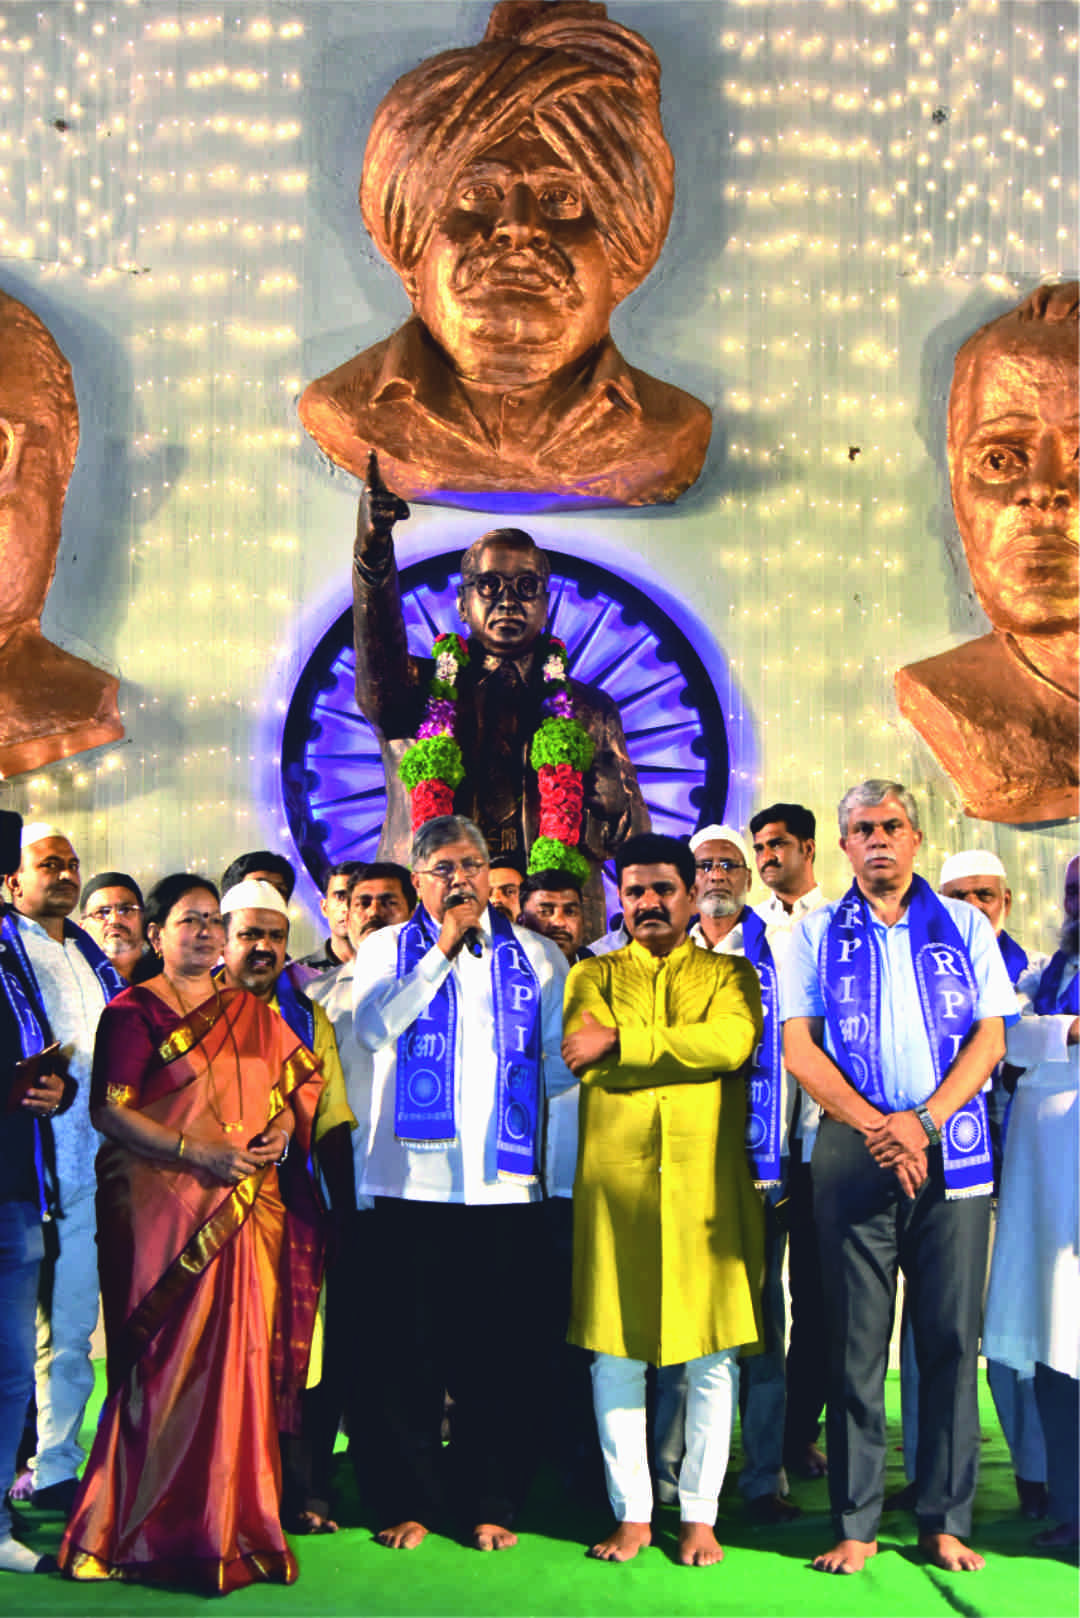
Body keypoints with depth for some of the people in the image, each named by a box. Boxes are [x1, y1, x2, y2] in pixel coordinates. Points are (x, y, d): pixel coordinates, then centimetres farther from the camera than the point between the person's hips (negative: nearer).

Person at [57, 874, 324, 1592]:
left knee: (242, 1356, 3)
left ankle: (237, 1518, 12)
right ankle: (156, 1525, 8)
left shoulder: (251, 1012, 16)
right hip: (162, 1207, -5)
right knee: (170, 1363, -4)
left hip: (247, 1206, 5)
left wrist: (285, 1122, 0)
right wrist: (197, 1153, -17)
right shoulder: (133, 1011, 0)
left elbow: (302, 1075, 22)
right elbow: (110, 1110, -9)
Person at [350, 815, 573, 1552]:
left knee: (500, 1350, 5)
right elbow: (374, 1027, -11)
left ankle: (493, 1503, 16)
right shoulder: (387, 949, 9)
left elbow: (563, 1062, 10)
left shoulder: (536, 955, 12)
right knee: (409, 1347, 4)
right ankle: (410, 1500, 16)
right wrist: (443, 947, -9)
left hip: (506, 1180, 1)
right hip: (412, 1179, -1)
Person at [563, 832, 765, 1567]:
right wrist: (685, 1050, -8)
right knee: (614, 1349, 2)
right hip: (615, 1180, 1)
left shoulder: (730, 973, 12)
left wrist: (623, 1042, -11)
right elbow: (583, 1055, -4)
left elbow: (734, 1042, -10)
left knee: (713, 1355, 1)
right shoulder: (593, 975, 15)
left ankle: (700, 1515, 14)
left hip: (708, 1181, -1)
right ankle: (632, 1513, 15)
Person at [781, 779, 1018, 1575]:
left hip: (952, 1149, 1)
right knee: (856, 1340, 1)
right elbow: (799, 1047, 1)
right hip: (853, 1151, -1)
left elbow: (990, 1038, 4)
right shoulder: (816, 933, 9)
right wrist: (875, 1126, -11)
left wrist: (924, 1123, -10)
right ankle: (856, 1524, 9)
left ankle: (947, 1521, 12)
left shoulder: (964, 926, 10)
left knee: (951, 1337, 2)